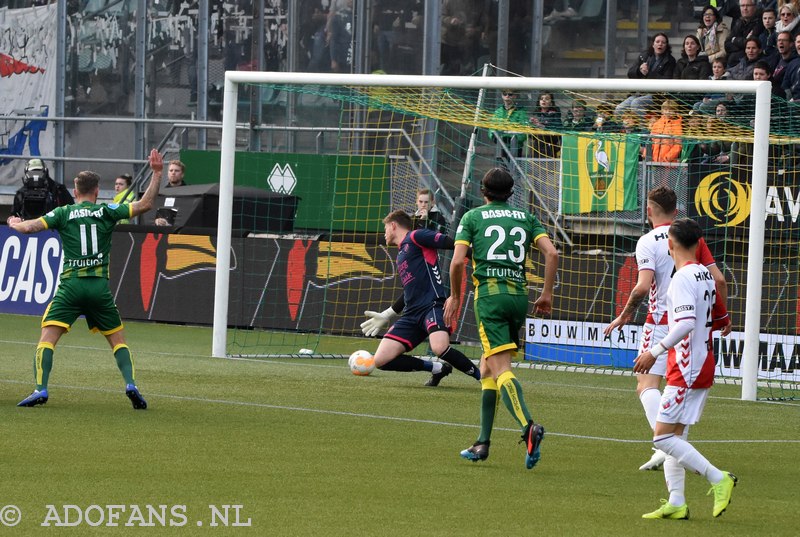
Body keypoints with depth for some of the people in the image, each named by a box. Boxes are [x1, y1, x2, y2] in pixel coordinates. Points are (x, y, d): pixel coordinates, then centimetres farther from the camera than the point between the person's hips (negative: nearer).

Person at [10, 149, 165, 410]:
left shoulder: (64, 213, 5)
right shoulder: (106, 211, 7)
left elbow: (29, 227, -1)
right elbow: (145, 204, 4)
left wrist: (15, 224, 21)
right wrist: (156, 174, 11)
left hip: (70, 285, -1)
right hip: (100, 285, 1)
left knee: (47, 337, -3)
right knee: (118, 339, 13)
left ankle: (40, 389, -20)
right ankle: (130, 385, -5)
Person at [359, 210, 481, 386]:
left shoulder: (415, 237, 2)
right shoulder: (401, 254, 28)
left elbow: (450, 243, -11)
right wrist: (387, 315, 42)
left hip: (432, 305, -9)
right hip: (412, 314, 9)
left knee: (440, 347, -37)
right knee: (381, 360, -6)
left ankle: (482, 376, -16)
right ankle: (437, 368, 8)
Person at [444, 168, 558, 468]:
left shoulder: (472, 217, 7)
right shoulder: (525, 217, 16)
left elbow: (457, 261, -4)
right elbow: (551, 253, 4)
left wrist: (455, 297, 10)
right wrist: (547, 294, 11)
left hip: (489, 292, -4)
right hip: (519, 294, 4)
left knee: (501, 368, -14)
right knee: (488, 367, 17)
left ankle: (528, 427, -37)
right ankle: (483, 443, 15)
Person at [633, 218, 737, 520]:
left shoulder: (683, 278, -16)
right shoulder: (705, 275, 11)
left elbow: (686, 323, -27)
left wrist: (655, 352, -24)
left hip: (686, 369, -9)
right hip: (703, 366, 9)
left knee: (663, 436, -9)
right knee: (674, 435, 10)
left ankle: (718, 479, -12)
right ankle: (676, 503, 7)